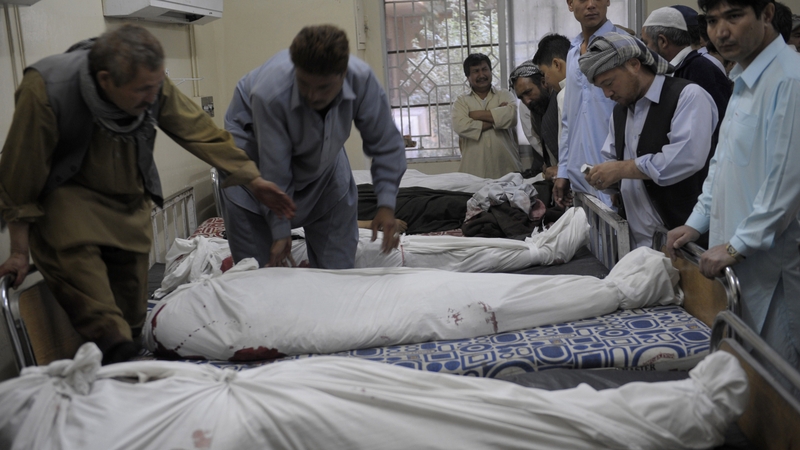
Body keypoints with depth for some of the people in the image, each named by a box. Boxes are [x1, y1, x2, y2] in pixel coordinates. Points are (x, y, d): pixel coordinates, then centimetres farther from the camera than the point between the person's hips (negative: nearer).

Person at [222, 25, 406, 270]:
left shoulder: (362, 80, -33)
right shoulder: (269, 94, -41)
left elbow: (386, 146, -20)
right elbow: (275, 173, -31)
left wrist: (386, 205, -27)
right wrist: (280, 232, -24)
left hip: (321, 152, 4)